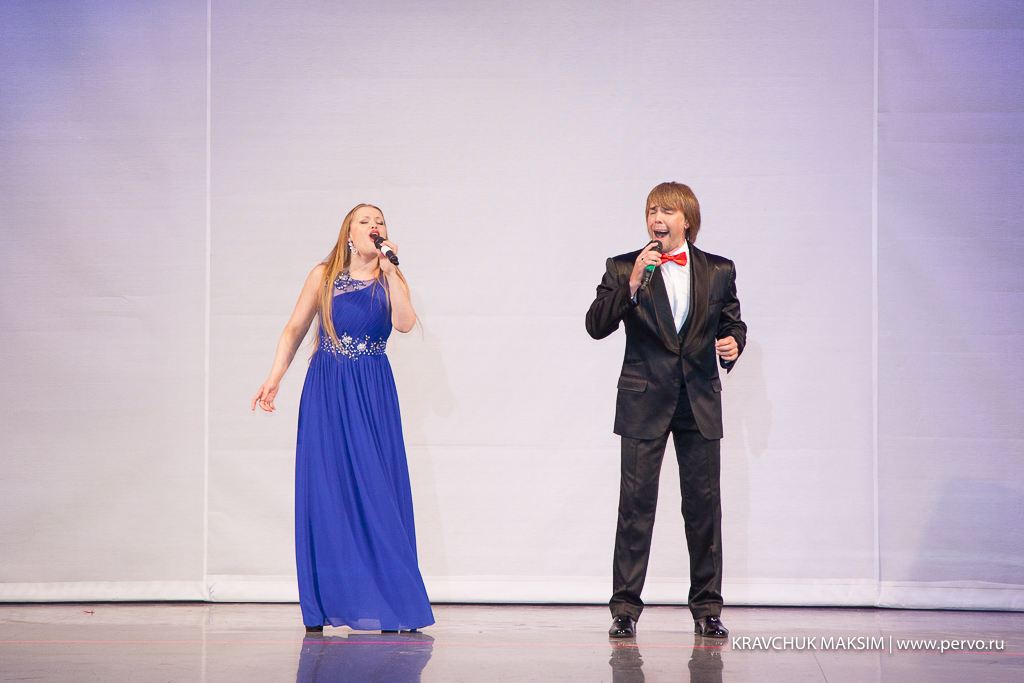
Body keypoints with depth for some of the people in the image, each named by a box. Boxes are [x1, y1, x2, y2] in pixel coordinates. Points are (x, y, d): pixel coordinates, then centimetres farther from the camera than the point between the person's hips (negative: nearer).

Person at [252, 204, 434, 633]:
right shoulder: (324, 276, 4)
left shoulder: (390, 279, 5)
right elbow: (295, 329, 7)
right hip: (327, 392, 0)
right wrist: (274, 379, -1)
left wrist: (389, 269, -15)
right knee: (325, 492, -1)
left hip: (373, 394, 1)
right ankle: (324, 605, 5)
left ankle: (391, 602, 2)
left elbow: (405, 323, -13)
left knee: (377, 492, -2)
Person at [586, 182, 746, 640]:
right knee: (636, 503, -2)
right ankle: (625, 608, 4)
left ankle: (707, 608, 13)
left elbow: (732, 322, 18)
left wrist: (732, 343, -5)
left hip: (700, 400, 2)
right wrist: (632, 285, -20)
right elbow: (596, 326, -7)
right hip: (645, 400, -2)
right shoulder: (623, 269, 3)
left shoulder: (718, 271, 9)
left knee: (704, 503, 4)